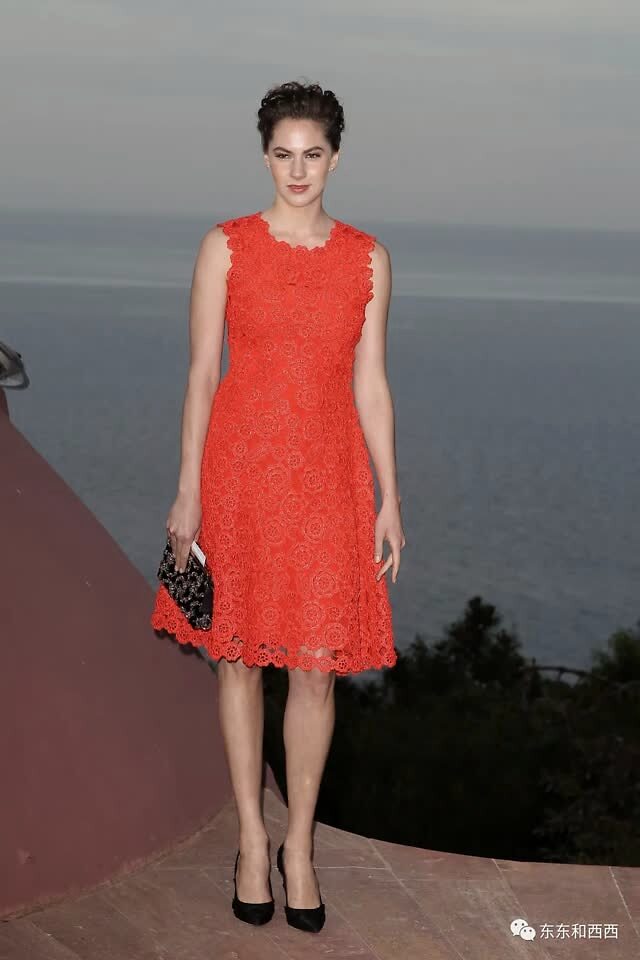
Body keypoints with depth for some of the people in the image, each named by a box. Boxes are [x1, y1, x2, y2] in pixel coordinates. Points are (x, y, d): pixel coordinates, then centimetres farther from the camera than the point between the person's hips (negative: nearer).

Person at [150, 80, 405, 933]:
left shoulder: (367, 258, 4)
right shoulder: (226, 246, -1)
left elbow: (370, 383, 6)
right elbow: (201, 372, -1)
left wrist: (390, 499, 3)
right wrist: (188, 491, -5)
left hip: (328, 473, 1)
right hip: (240, 463, -1)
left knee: (319, 661, 1)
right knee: (241, 653, 7)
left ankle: (299, 843, 18)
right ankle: (253, 839, 22)